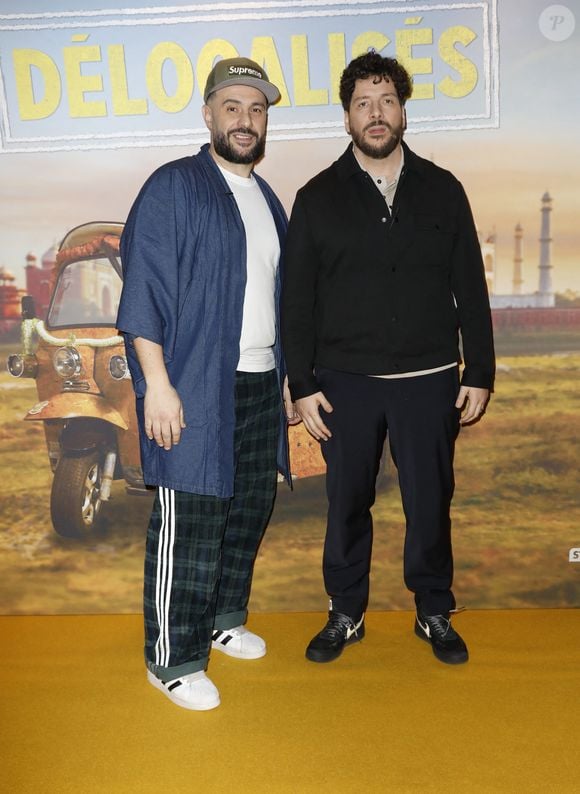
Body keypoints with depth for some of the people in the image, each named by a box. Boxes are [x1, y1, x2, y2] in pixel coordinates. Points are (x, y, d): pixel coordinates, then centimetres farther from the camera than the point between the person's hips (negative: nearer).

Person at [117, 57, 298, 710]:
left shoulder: (267, 201, 17)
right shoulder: (173, 188, -6)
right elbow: (143, 293, -12)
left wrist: (285, 375, 18)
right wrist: (157, 384, -19)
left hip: (260, 386, 8)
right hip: (195, 387, -7)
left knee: (249, 510, 15)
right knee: (190, 522, -3)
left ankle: (224, 619, 35)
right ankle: (173, 659, 12)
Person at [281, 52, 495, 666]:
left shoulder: (442, 190, 6)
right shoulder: (317, 198, 3)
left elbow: (470, 289, 6)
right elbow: (296, 300, 1)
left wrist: (480, 373, 2)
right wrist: (302, 385, -3)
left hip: (430, 381, 1)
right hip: (345, 383, 0)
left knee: (430, 504, 9)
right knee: (346, 505, 9)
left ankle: (435, 614, 29)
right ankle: (345, 615, 28)